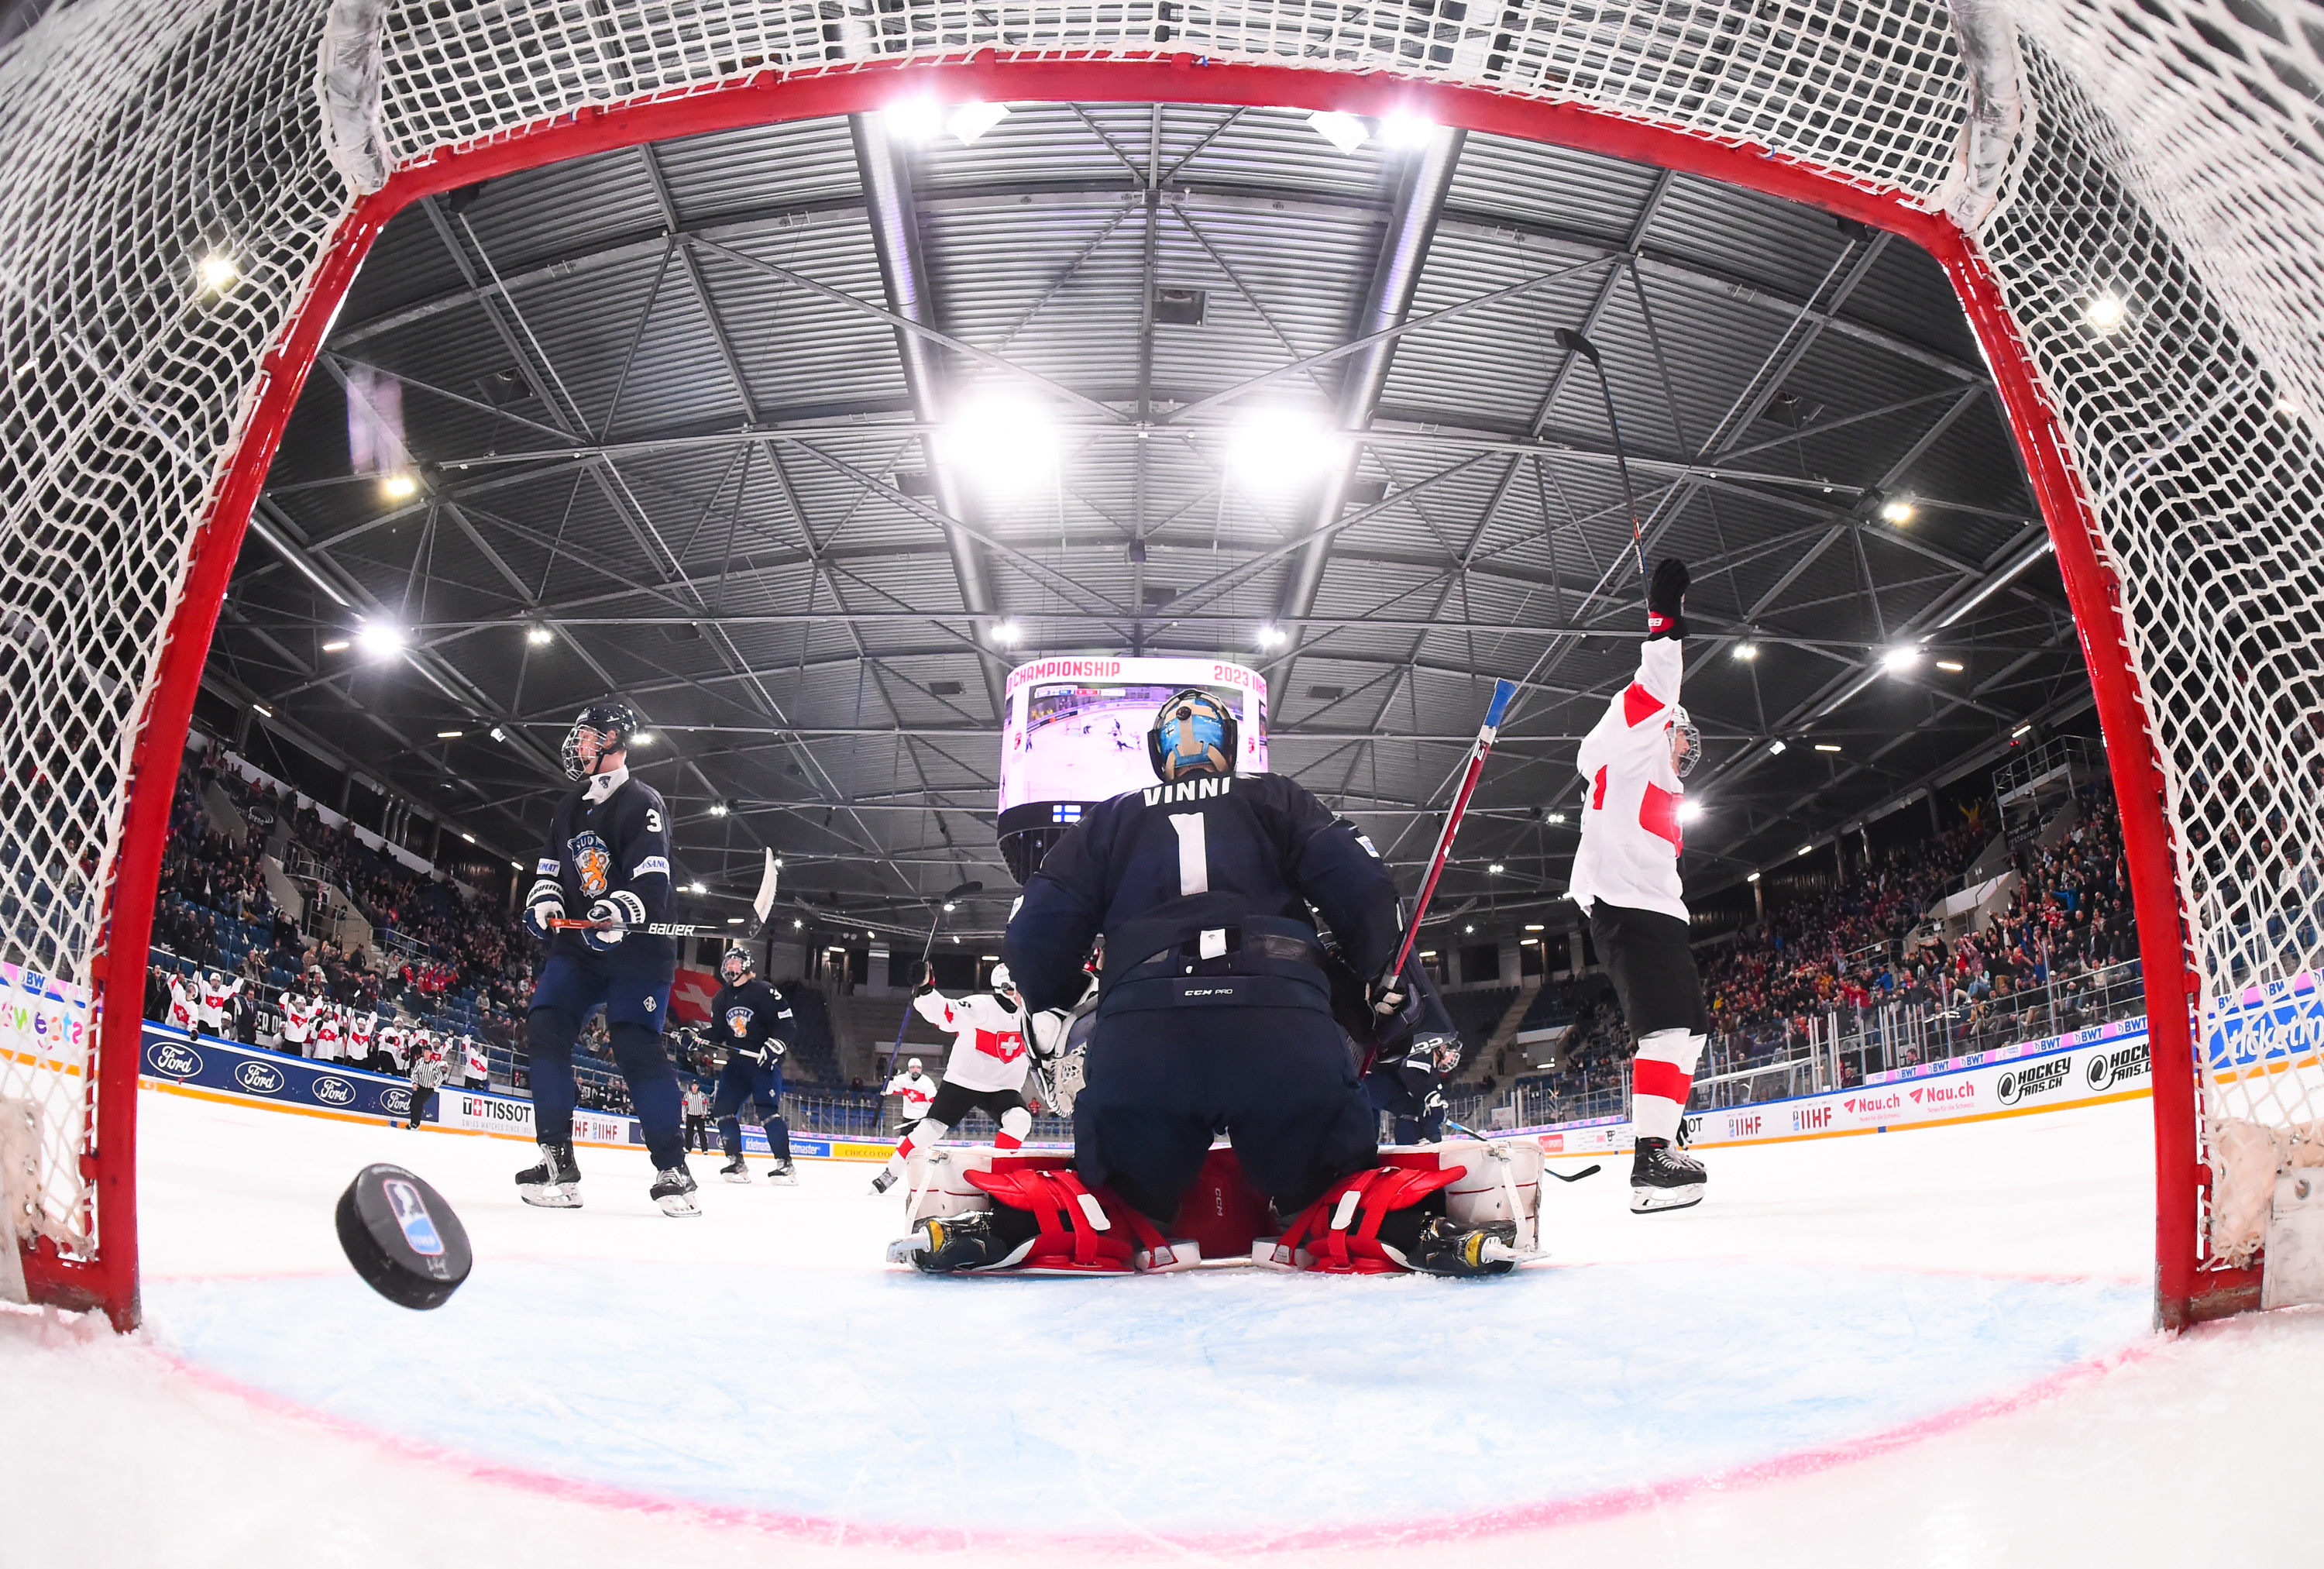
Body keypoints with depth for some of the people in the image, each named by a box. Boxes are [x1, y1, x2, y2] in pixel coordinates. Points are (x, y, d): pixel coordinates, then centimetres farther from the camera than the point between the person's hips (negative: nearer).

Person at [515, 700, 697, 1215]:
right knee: (545, 1027, -9)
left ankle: (672, 1170, -10)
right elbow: (550, 864, 23)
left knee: (636, 1046, -16)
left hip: (635, 947, -7)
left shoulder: (642, 804, -10)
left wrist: (615, 912, -39)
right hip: (578, 943, 8)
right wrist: (545, 899, 1)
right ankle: (559, 1162, -7)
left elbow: (651, 882, -21)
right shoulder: (572, 808, 16)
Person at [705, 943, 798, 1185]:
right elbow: (717, 1032, 21)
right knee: (722, 1109, -2)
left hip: (764, 1061, -7)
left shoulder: (764, 992, -8)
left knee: (768, 1111, -18)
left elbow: (788, 1024, -12)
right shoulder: (721, 999, 14)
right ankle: (736, 1162, 6)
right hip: (736, 1062, 7)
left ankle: (785, 1164, -14)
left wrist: (773, 1046, -23)